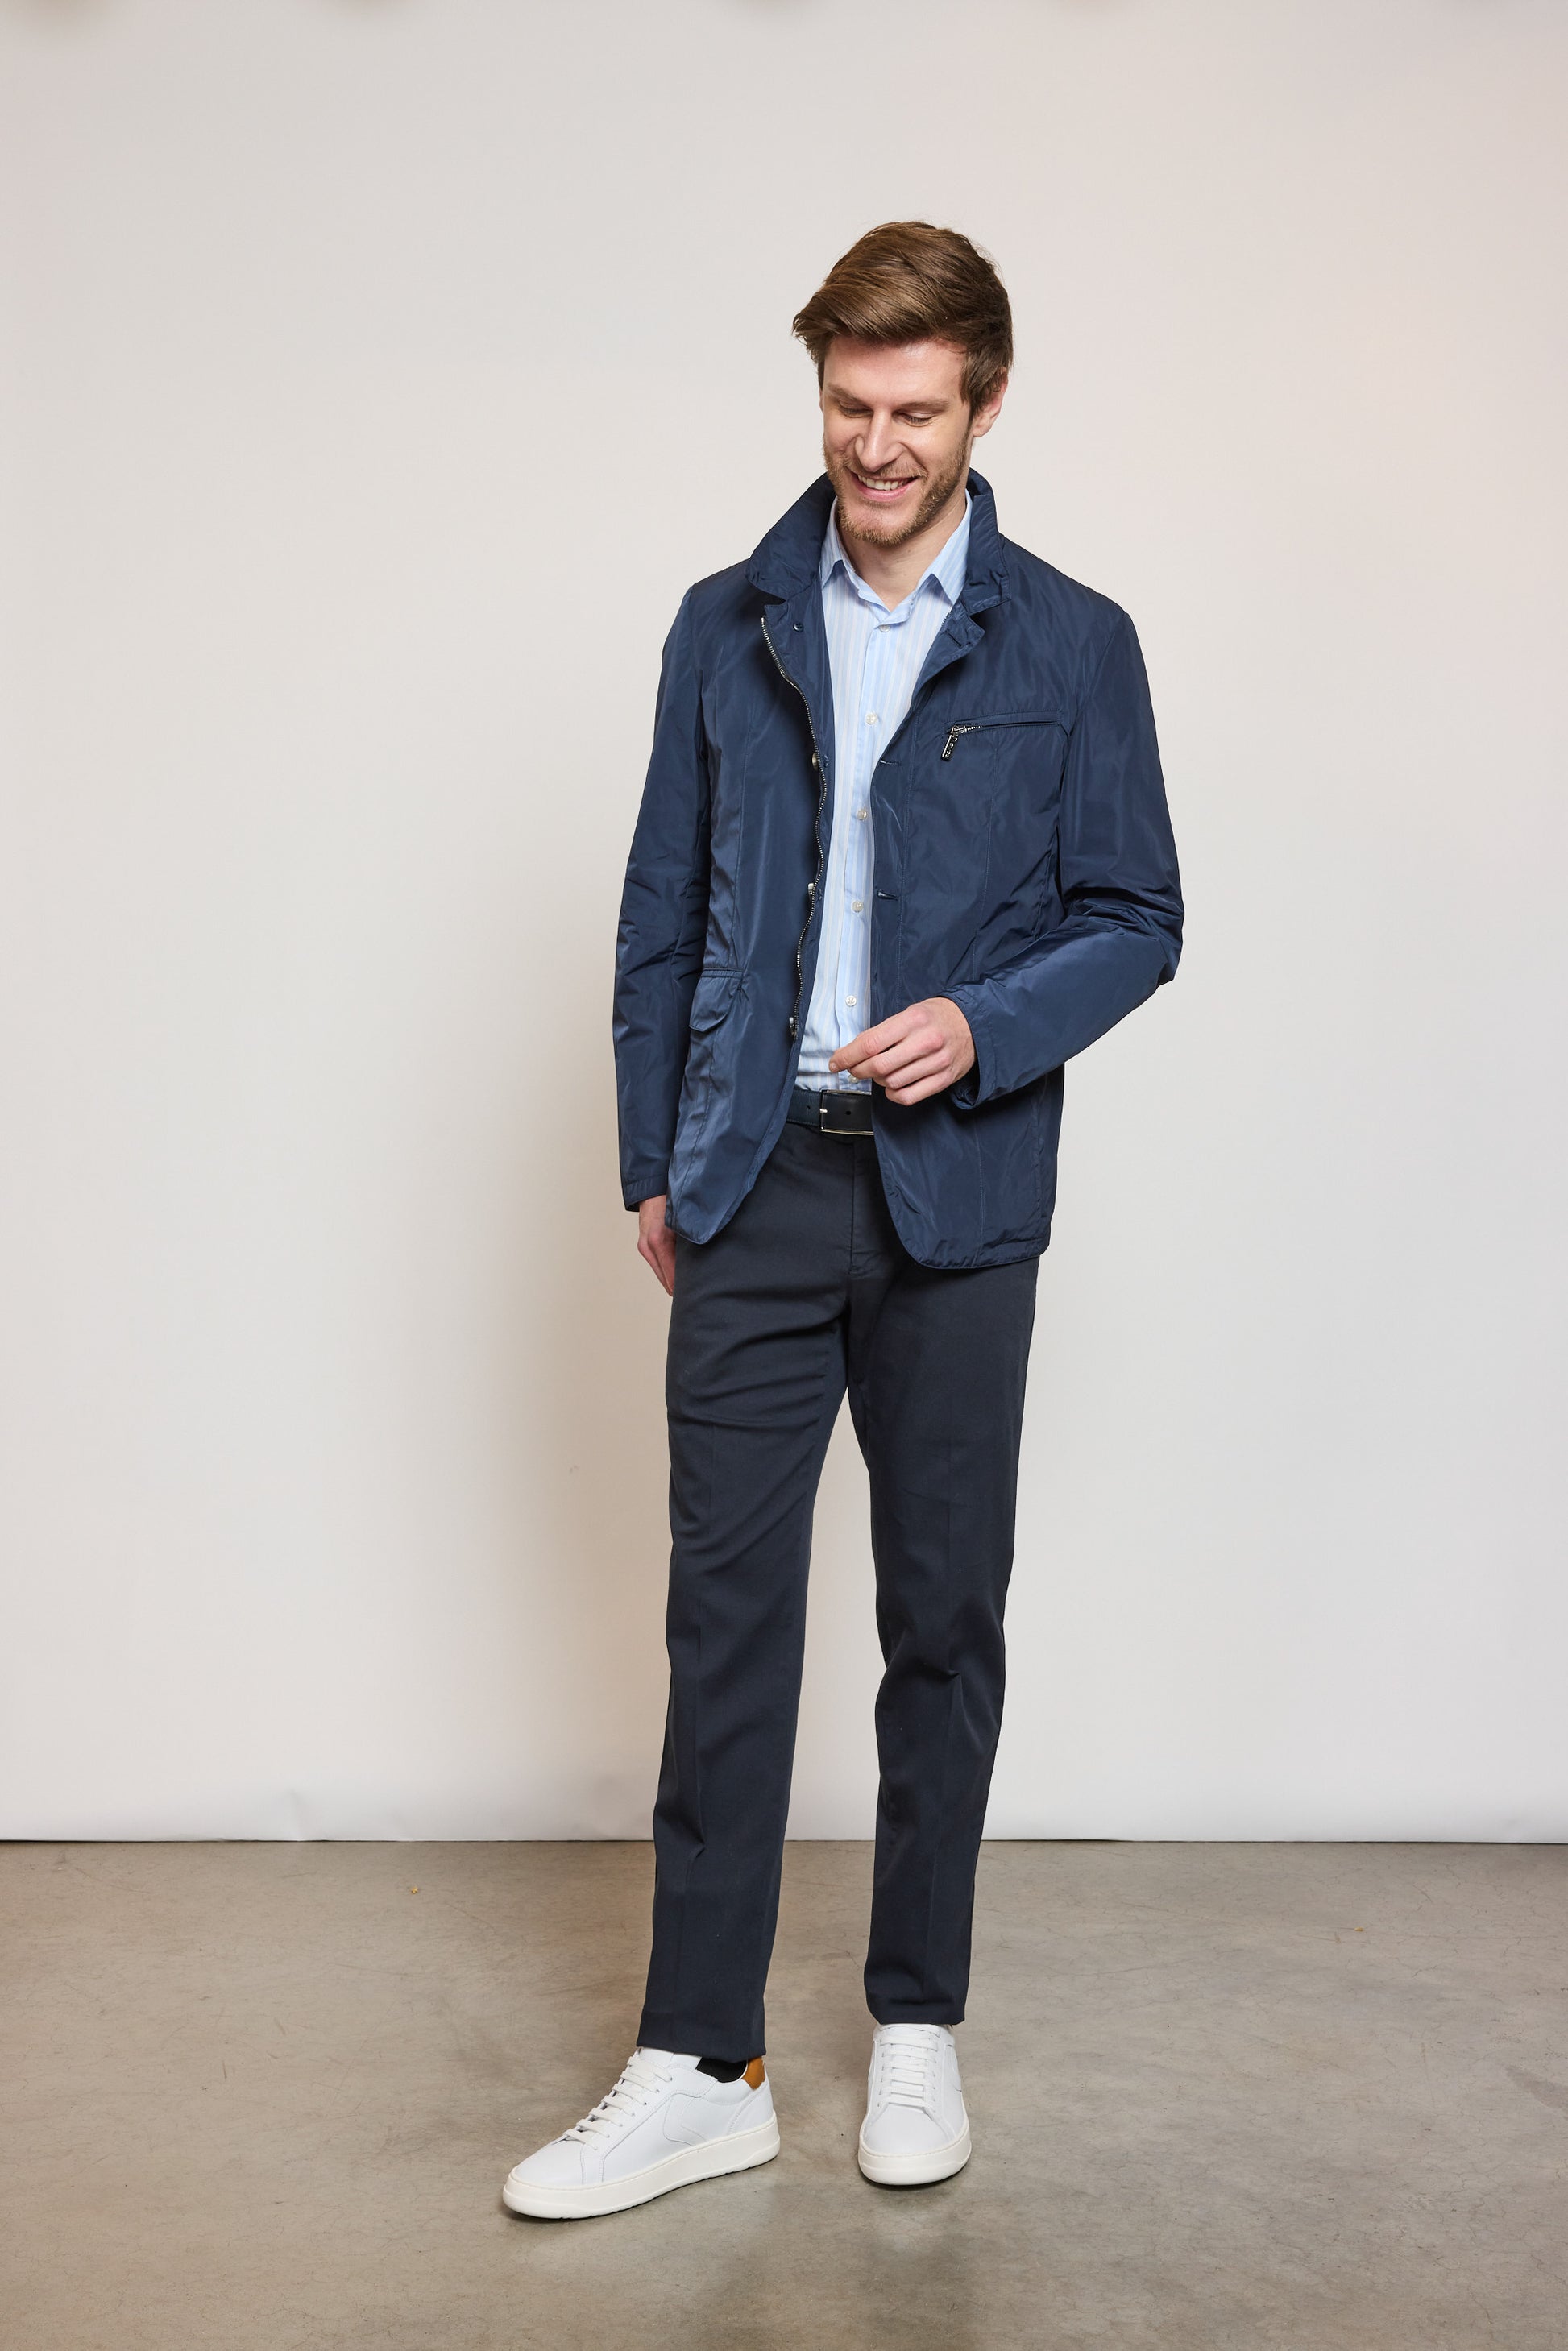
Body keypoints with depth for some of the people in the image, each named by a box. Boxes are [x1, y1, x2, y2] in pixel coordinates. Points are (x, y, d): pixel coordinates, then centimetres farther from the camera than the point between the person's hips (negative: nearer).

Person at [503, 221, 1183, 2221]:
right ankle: (701, 2068, 8)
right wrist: (652, 1162, 9)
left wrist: (986, 1026, -15)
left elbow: (1135, 919, 3)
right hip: (756, 1182, 1)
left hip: (956, 1194, -1)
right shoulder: (726, 630, 8)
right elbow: (663, 916, 11)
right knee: (726, 1608, 0)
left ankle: (917, 2026, 24)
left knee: (944, 1611, 8)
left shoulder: (1071, 647, 2)